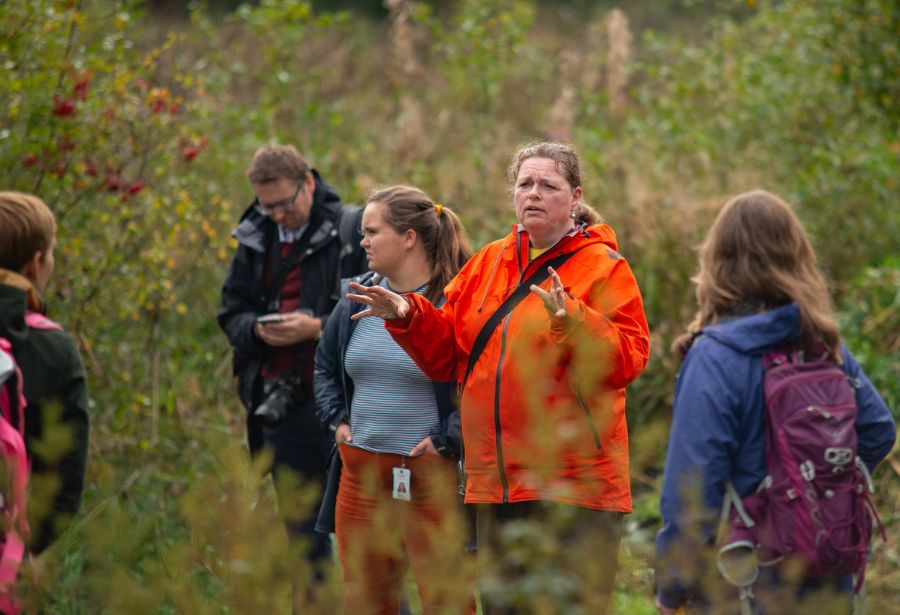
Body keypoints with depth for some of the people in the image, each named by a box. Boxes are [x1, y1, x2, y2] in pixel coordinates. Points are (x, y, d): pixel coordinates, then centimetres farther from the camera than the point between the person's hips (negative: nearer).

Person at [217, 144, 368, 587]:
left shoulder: (352, 234, -6)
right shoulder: (255, 241, 12)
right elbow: (231, 313, 18)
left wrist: (316, 328, -18)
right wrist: (257, 329, -4)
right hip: (282, 405, 6)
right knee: (303, 536, 12)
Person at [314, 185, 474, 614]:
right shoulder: (358, 299, 10)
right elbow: (325, 367, 27)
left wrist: (447, 441, -15)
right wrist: (337, 418, 13)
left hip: (434, 478, -7)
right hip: (362, 475, 7)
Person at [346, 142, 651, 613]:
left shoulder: (603, 267, -3)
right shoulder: (488, 263, 15)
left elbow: (626, 361, -14)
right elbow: (448, 354, 18)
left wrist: (572, 321, -27)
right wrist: (407, 316, 2)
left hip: (572, 481, -6)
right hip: (494, 482, 6)